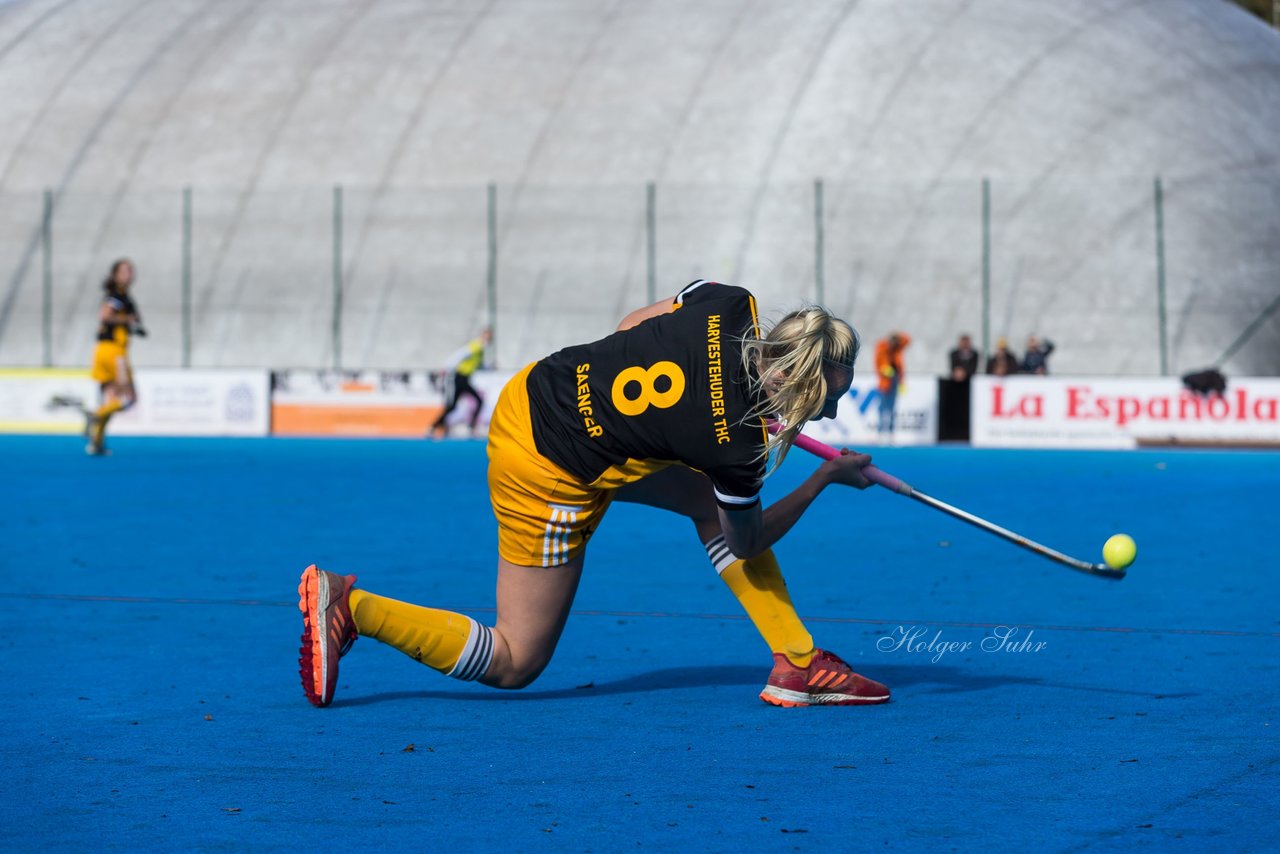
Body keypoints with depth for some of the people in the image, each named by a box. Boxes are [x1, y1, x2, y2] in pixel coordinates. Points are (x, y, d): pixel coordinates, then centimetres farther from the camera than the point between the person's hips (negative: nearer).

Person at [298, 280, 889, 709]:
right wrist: (829, 476, 1)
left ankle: (799, 665, 18)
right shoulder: (739, 445, -27)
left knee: (711, 501, 12)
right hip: (550, 479, -9)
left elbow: (634, 323, 8)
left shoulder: (730, 305, -13)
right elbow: (747, 543, -6)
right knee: (515, 665, 6)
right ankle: (349, 609, 2)